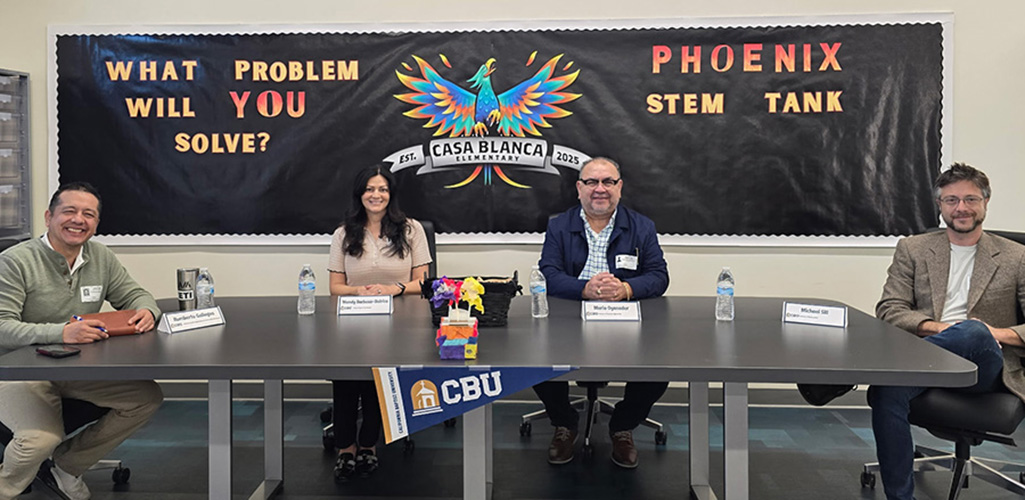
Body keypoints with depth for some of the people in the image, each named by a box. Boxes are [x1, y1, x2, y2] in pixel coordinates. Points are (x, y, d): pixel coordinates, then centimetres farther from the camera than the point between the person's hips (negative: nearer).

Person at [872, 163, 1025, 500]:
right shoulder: (912, 250, 16)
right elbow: (888, 310, 5)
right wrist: (936, 327, -13)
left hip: (985, 368, -1)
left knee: (973, 331, -38)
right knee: (886, 390, -33)